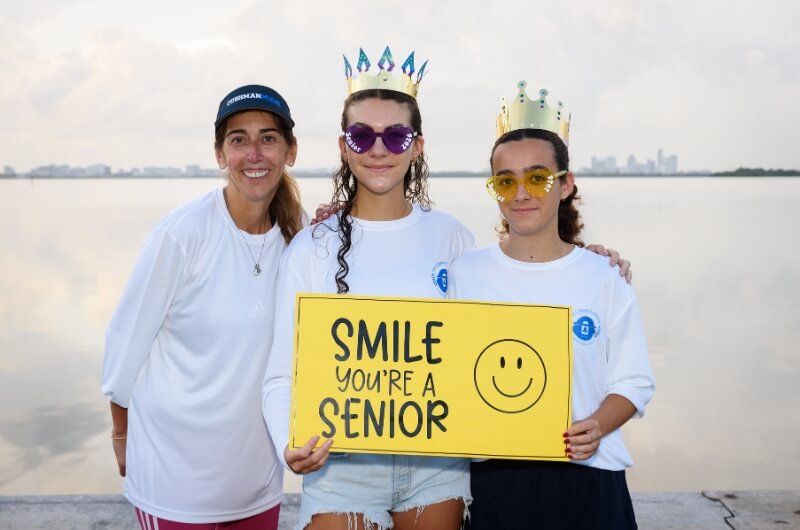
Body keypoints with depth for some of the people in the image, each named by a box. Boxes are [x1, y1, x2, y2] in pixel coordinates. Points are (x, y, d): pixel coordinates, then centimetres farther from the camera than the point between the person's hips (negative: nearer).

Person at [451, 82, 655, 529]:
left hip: (587, 478, 0)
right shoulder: (466, 273, 0)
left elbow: (633, 382, 0)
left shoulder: (604, 277, -2)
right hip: (496, 479, 1)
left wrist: (597, 427, -15)